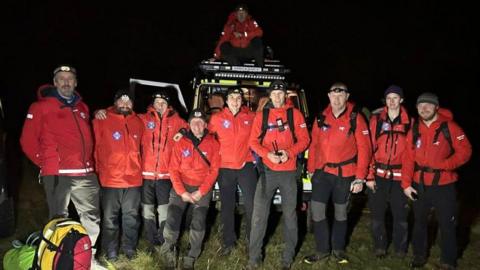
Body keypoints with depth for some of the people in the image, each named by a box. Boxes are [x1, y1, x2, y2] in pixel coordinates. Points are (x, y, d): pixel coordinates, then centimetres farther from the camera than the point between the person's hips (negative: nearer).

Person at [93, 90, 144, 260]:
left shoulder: (138, 122, 8)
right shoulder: (102, 120, -5)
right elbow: (95, 146, -3)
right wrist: (100, 169, -3)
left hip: (134, 179, 4)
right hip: (110, 179, -3)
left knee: (131, 216, 13)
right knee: (110, 217, 5)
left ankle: (129, 248, 26)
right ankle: (111, 251, 19)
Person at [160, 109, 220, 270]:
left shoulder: (212, 143, -3)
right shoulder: (181, 143, -1)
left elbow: (214, 169, -4)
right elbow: (173, 169, -2)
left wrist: (201, 192, -11)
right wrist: (182, 192, -12)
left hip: (203, 188, 0)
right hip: (181, 186, 1)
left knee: (198, 223, -11)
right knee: (172, 221, -11)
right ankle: (169, 254, 14)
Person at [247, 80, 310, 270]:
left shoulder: (295, 114, 3)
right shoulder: (261, 115, 5)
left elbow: (304, 140, 2)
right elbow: (253, 141, 3)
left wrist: (289, 153, -15)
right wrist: (267, 154, -14)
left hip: (289, 171, 0)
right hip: (267, 171, 0)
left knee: (290, 214, 9)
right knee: (259, 214, -1)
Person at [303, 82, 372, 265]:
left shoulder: (355, 118, -9)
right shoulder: (321, 118, 2)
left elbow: (364, 149, -10)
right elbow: (314, 145, 8)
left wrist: (360, 177, -12)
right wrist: (311, 169, 8)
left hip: (345, 174, -2)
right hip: (323, 172, 2)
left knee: (341, 212, 13)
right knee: (317, 210, -1)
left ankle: (338, 249, 33)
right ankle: (322, 250, 18)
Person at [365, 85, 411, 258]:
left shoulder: (409, 122, 2)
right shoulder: (376, 120, 2)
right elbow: (369, 148, -1)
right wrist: (369, 175, -7)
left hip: (400, 176, 0)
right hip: (378, 175, 1)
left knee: (401, 214, 7)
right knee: (377, 214, 9)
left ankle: (400, 248, 27)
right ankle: (379, 247, 27)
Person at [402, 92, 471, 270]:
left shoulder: (449, 127, -10)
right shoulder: (414, 130, 1)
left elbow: (465, 151, -11)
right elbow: (408, 158, 0)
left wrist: (443, 165, -22)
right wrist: (406, 183, -6)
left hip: (444, 185, -4)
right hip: (419, 185, 4)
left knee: (447, 225, 5)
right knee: (419, 222, 17)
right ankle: (419, 255, 35)